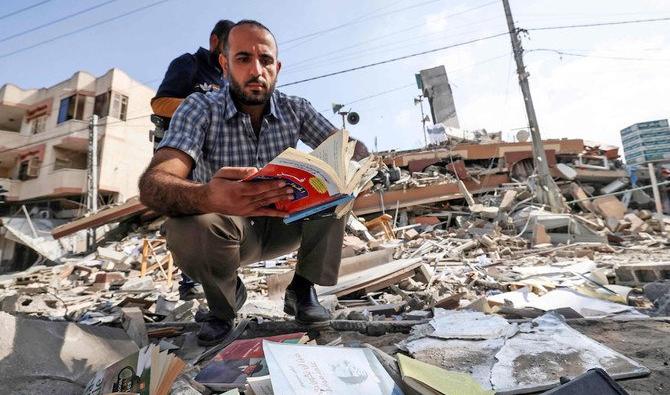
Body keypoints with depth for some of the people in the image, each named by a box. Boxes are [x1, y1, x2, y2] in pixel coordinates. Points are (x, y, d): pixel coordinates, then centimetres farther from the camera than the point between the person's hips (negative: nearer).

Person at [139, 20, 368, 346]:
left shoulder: (296, 109, -6)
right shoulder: (200, 108, -14)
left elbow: (352, 148, -9)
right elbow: (152, 184, -28)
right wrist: (207, 197, -52)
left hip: (285, 224, 2)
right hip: (227, 230, -1)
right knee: (185, 224, -33)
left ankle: (302, 289, -6)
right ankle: (225, 298, 0)